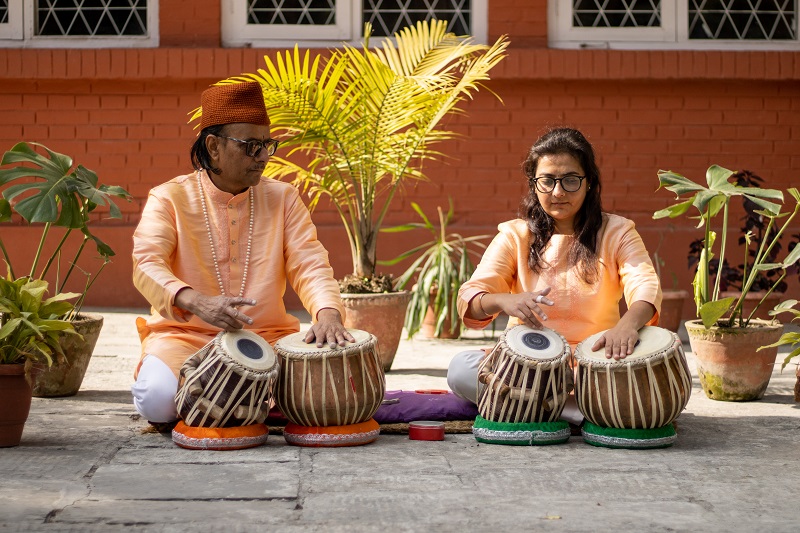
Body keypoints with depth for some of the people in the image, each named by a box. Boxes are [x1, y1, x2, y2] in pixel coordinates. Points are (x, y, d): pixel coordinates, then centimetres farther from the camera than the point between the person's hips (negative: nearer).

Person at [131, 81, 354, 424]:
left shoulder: (282, 199, 9)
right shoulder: (169, 199, -1)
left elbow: (309, 264, -1)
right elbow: (147, 265, -16)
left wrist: (328, 313, -25)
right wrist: (197, 302, -37)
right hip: (186, 335, -2)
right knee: (158, 400, -33)